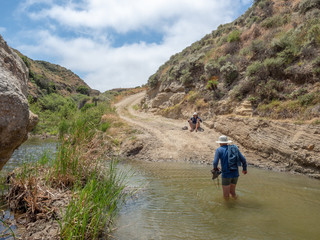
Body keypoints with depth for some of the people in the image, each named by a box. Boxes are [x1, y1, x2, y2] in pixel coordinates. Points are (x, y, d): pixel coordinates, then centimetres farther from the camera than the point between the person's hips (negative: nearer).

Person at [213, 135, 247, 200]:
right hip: (235, 174, 4)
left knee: (226, 196, 13)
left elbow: (215, 163, -17)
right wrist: (244, 169, 21)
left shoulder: (219, 150, -5)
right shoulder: (234, 147, 5)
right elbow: (243, 160, 4)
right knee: (232, 192, 27)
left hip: (226, 175, -4)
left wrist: (215, 168, 6)